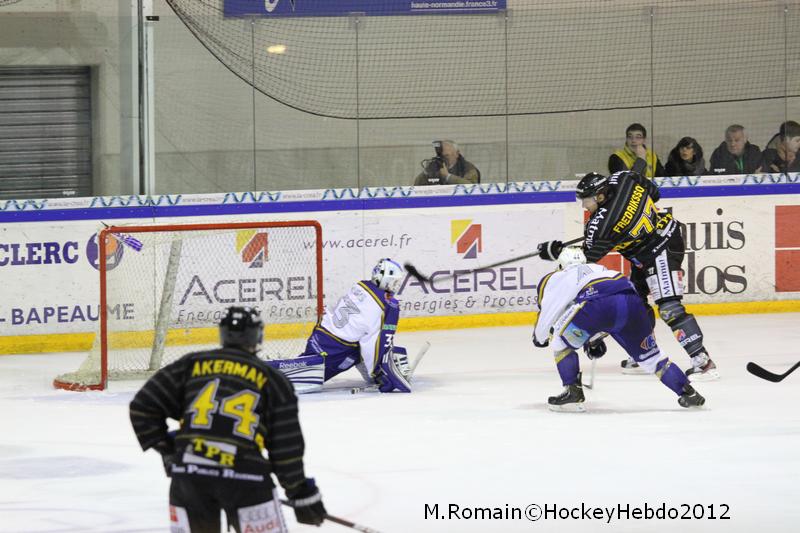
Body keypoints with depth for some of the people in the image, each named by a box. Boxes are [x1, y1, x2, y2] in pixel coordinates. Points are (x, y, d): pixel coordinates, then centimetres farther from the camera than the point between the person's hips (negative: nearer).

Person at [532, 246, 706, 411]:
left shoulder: (553, 278, 28)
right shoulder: (598, 269, 44)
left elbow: (547, 312, 26)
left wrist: (540, 337, 45)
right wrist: (594, 340, 59)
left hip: (599, 305, -5)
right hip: (632, 302, 5)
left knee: (560, 339, 18)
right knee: (649, 356, 22)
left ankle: (573, 392, 10)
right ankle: (688, 393, 15)